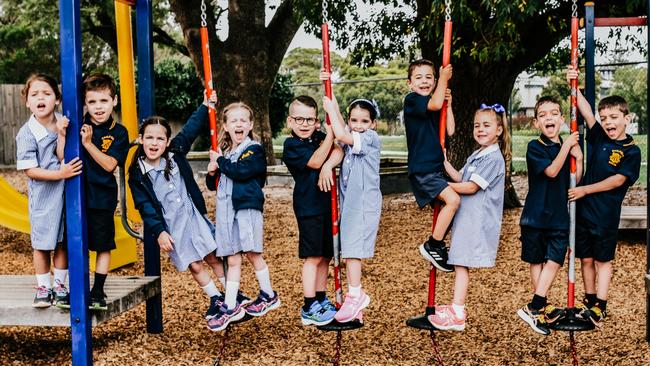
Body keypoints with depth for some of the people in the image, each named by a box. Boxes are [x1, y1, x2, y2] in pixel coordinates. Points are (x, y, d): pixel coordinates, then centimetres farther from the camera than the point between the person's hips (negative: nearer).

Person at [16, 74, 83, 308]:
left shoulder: (63, 124, -3)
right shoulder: (27, 133, -12)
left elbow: (64, 159, -10)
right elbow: (30, 170, -15)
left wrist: (62, 135, -24)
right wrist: (60, 174, -23)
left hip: (66, 192, 3)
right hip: (43, 195, -3)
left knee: (63, 242, 11)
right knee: (42, 244, 8)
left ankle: (59, 286, 25)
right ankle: (43, 288, 23)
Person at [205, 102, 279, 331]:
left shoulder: (254, 149, -3)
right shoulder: (224, 151, 17)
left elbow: (241, 171, -20)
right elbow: (213, 185, 21)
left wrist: (221, 161, -6)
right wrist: (211, 173, 0)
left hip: (247, 207, -6)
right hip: (225, 209, 6)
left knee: (253, 254, 0)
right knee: (232, 260, 6)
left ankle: (269, 296, 17)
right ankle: (230, 307, 7)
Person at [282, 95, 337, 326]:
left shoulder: (319, 138, 10)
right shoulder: (291, 145, -7)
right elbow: (315, 161, -20)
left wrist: (329, 164, -22)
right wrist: (330, 133, -19)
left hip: (326, 204, 6)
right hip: (308, 207, -6)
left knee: (326, 256, 13)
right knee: (313, 257, -5)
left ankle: (321, 301, 25)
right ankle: (309, 309, 2)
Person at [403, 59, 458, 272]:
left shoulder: (436, 109, 15)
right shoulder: (412, 100, -8)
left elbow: (449, 131, 8)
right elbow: (434, 103, -25)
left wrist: (448, 104, 2)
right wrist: (444, 77, -12)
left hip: (435, 168, 9)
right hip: (421, 169, -9)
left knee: (444, 208, 13)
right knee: (453, 199, -22)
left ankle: (437, 246, 29)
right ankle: (432, 246, -11)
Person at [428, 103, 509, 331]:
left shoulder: (494, 158, -13)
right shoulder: (477, 155, 17)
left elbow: (471, 187, -17)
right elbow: (460, 178, 17)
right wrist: (444, 161, 11)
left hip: (477, 220, -9)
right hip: (466, 216, 9)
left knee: (461, 262, -9)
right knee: (460, 262, 10)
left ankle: (457, 314, -6)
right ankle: (456, 308, 16)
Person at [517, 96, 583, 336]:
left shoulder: (567, 147, 6)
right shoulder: (535, 147, -8)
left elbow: (574, 181, 6)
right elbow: (552, 171, -20)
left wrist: (579, 158, -7)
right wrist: (566, 146, -16)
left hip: (559, 215, 4)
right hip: (535, 215, -4)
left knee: (554, 260, -3)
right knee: (537, 261, 8)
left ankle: (536, 307, 2)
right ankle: (540, 308, 15)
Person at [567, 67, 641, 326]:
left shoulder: (631, 151, -7)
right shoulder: (598, 138, 5)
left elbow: (617, 180, -13)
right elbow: (585, 111, -5)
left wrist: (585, 189, -15)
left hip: (606, 214, -4)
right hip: (583, 209, 4)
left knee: (603, 260, 5)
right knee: (586, 258, 12)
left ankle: (600, 307, 11)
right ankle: (589, 301, 25)